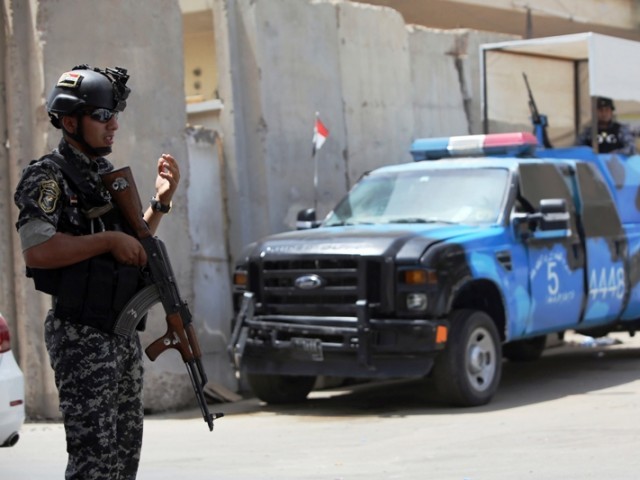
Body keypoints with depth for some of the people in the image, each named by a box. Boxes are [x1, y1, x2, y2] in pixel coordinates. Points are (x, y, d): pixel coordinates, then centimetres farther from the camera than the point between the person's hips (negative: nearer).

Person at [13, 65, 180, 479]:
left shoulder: (109, 174, 16)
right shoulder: (47, 176, -10)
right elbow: (37, 251, -24)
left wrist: (161, 201, 12)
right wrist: (109, 241, -20)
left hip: (124, 332, 9)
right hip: (82, 336, -9)